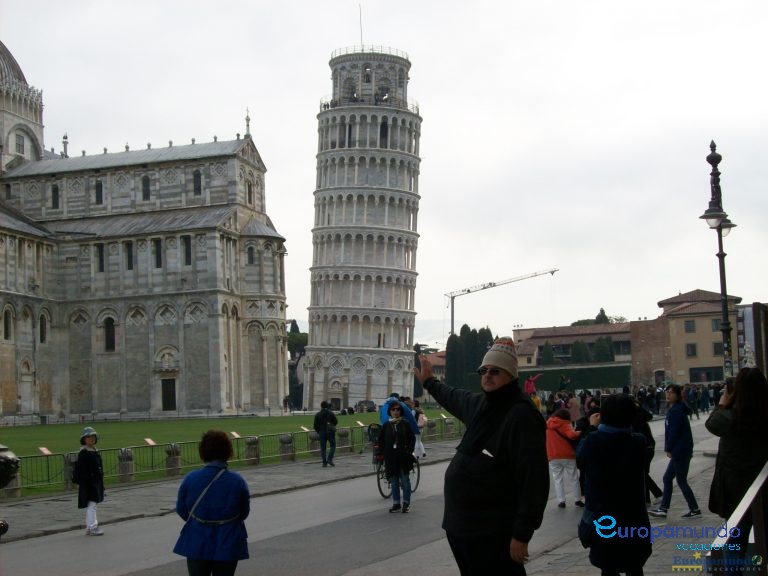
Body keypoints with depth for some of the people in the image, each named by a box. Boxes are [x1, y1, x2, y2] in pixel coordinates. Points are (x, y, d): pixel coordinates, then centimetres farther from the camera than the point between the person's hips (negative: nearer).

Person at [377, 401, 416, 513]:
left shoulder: (405, 424, 0)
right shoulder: (386, 425, 5)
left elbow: (412, 438, 2)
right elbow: (381, 440, 11)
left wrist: (409, 451, -7)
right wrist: (384, 452, 1)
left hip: (404, 457, -2)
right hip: (391, 458, 2)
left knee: (405, 480, 2)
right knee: (394, 482, 7)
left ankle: (406, 503, 11)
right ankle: (396, 504, 14)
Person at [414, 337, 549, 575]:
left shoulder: (522, 416, -18)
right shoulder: (480, 403, 10)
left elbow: (534, 478, -23)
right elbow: (454, 397, 36)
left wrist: (522, 534, -25)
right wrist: (429, 382, 51)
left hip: (492, 534, -9)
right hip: (461, 527, 9)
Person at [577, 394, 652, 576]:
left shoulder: (591, 442, -15)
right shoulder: (638, 443, -12)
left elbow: (580, 456, 6)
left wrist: (592, 428, 18)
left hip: (601, 519, -1)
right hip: (633, 518, 1)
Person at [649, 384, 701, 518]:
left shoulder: (676, 410, -17)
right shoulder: (673, 409, 13)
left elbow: (673, 431, -19)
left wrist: (669, 449, -12)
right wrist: (669, 449, 11)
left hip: (680, 452, -10)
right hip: (679, 452, 10)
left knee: (681, 481, 0)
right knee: (667, 479, 13)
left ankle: (695, 510, 10)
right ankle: (663, 509, 17)